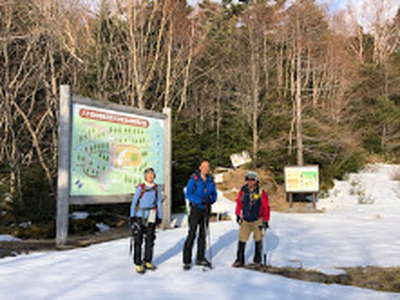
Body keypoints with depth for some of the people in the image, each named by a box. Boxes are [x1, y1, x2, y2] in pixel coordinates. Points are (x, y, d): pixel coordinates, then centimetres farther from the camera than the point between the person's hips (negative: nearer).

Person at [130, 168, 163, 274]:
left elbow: (159, 203, 11)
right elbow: (134, 202, 0)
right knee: (138, 240, -4)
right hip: (140, 216, -3)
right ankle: (138, 264, 1)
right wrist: (132, 216, -3)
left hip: (151, 217, 4)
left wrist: (159, 216, 8)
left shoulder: (156, 188, 5)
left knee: (150, 239, 10)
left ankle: (147, 261, 22)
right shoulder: (140, 188, -3)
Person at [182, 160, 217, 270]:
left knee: (203, 234, 12)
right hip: (196, 208, -5)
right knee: (192, 234, -9)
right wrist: (200, 201, -24)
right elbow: (188, 194, -12)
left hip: (206, 209, 5)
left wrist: (211, 199, -13)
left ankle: (200, 258, 22)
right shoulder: (194, 179, -7)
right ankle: (187, 261, -4)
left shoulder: (210, 180, 7)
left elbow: (214, 194, 10)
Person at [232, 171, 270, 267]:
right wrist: (238, 214, 12)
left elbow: (266, 207, -6)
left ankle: (257, 259, 27)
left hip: (257, 220, -2)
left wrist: (265, 220, -5)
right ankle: (240, 260, 5)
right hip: (245, 220, 2)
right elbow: (239, 202, 12)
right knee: (242, 240, -3)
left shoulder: (261, 192, -10)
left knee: (258, 240, 10)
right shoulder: (243, 191, -2)